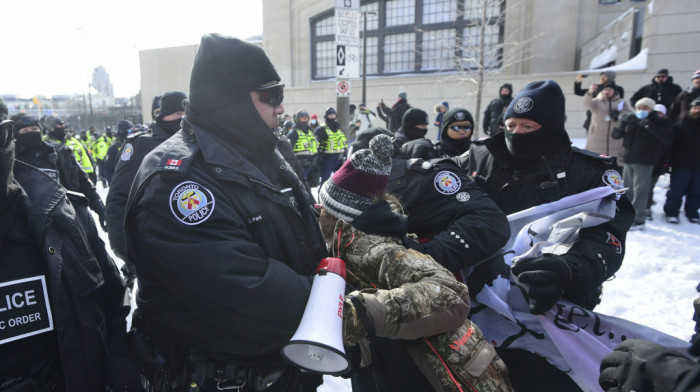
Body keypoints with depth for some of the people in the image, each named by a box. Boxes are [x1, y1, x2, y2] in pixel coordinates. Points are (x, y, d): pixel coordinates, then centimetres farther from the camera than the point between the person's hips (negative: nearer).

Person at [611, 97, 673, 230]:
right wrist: (623, 124, -13)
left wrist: (650, 126, -24)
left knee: (640, 191, -7)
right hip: (628, 160, 5)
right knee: (627, 190, 14)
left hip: (644, 162, -5)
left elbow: (667, 138, -16)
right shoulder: (631, 119, 10)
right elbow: (615, 135, 5)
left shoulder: (659, 122, -2)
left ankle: (638, 220, -2)